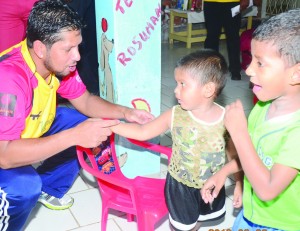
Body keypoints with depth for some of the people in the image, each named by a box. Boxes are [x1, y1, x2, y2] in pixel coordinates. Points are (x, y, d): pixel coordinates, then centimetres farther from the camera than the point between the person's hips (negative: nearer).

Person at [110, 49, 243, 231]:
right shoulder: (175, 116, -20)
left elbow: (234, 154, -8)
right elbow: (143, 132, -11)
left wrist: (240, 184, -1)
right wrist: (109, 125, -18)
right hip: (180, 185, -1)